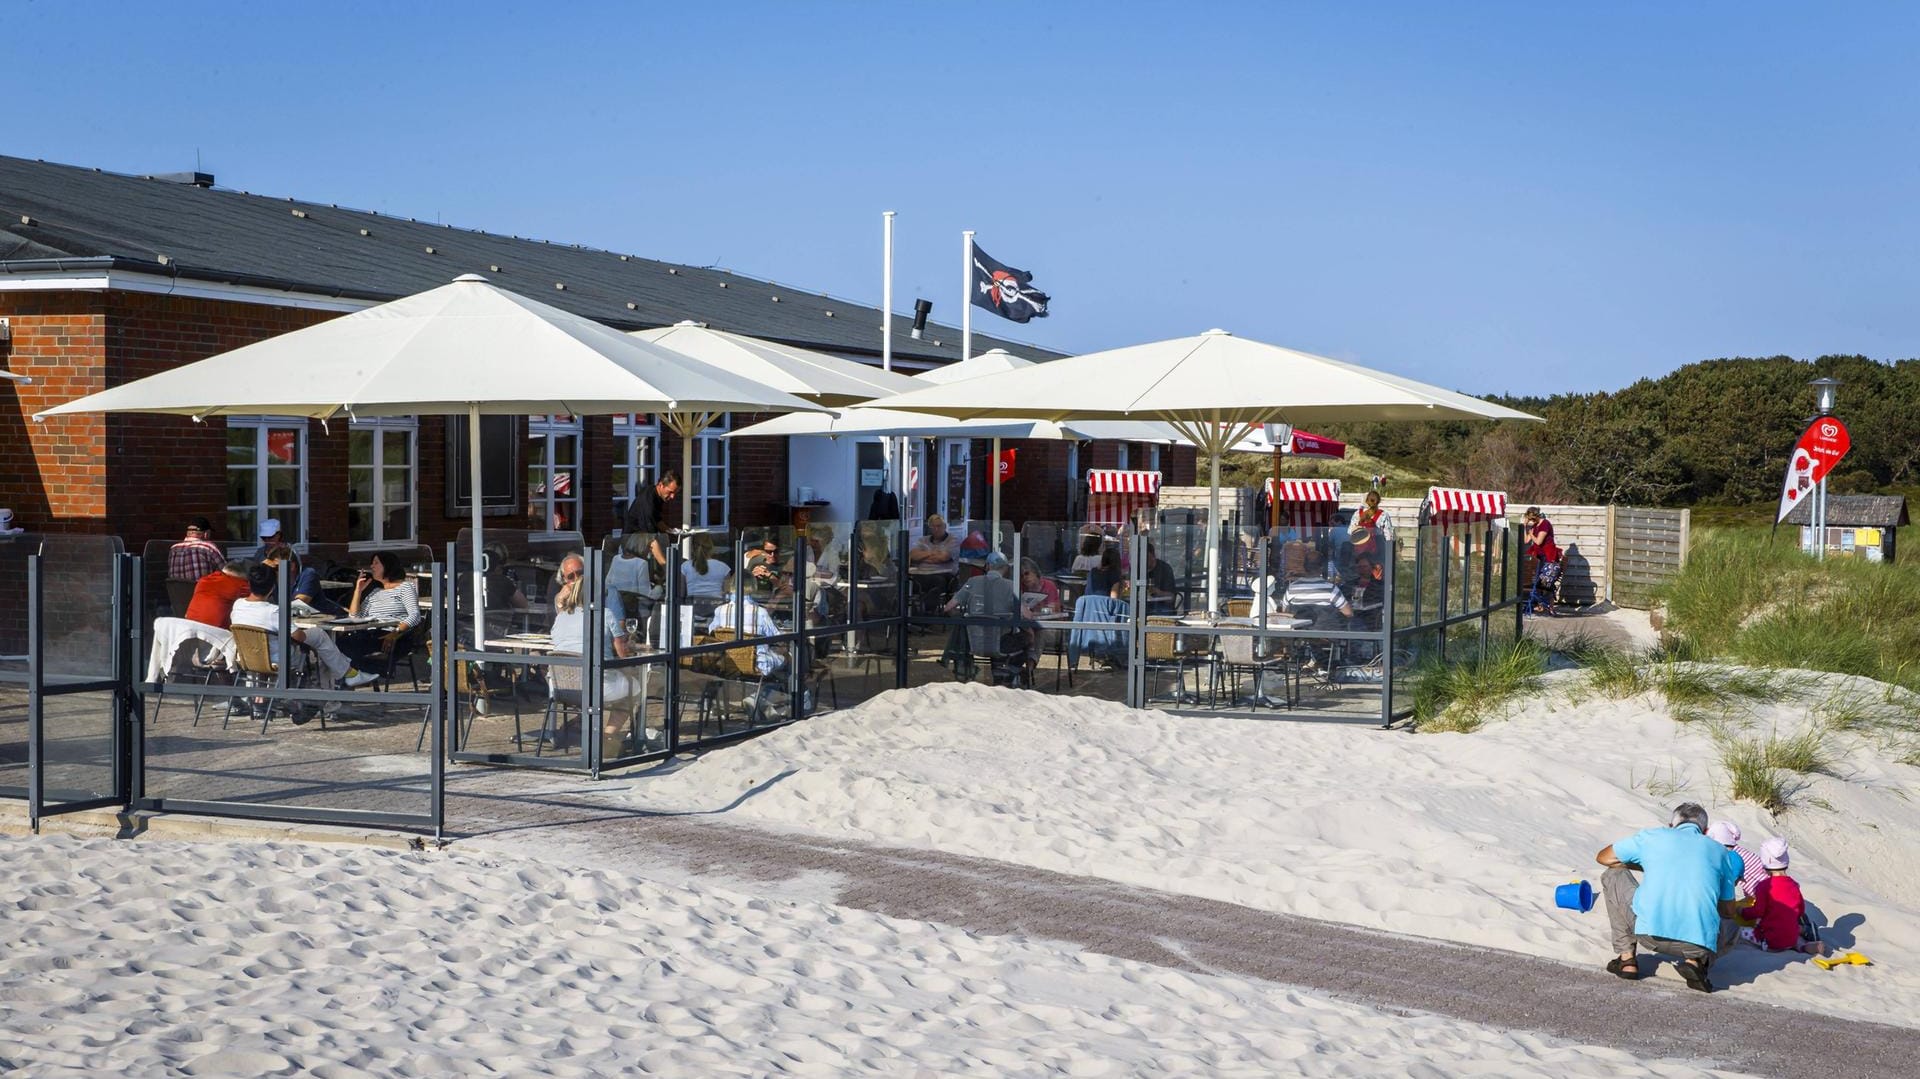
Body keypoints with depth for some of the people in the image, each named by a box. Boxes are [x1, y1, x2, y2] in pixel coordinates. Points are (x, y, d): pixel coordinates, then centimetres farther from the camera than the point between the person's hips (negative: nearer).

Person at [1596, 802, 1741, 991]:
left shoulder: (1652, 836, 17)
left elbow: (1602, 857, 31)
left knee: (1613, 876, 26)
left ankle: (1627, 958, 17)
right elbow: (1728, 911, 26)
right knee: (1730, 927, 37)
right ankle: (1696, 960, 4)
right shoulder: (1720, 852, 20)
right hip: (1699, 943, 1)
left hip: (1648, 932, -1)